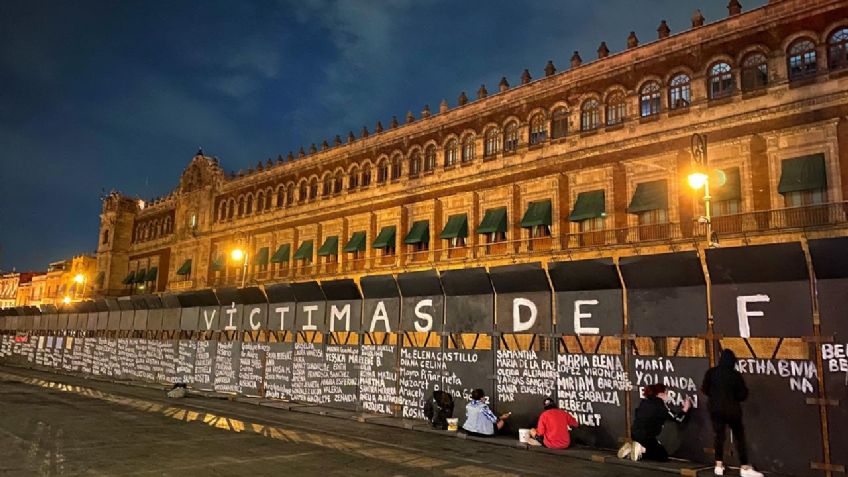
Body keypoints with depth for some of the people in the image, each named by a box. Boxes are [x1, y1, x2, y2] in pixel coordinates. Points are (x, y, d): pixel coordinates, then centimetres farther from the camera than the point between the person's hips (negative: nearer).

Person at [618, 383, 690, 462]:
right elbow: (678, 418, -2)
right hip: (646, 437, -7)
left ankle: (631, 447, 6)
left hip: (634, 435, 7)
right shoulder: (661, 405, -9)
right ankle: (642, 450, -8)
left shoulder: (644, 402, 10)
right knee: (664, 456, 13)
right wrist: (685, 408, 14)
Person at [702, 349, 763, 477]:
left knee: (719, 436, 11)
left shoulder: (711, 372, -6)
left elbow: (705, 390, -1)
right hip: (732, 410, -2)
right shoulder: (736, 375, -12)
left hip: (716, 409, 2)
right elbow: (743, 395, -8)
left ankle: (719, 465, 11)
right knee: (739, 437, 8)